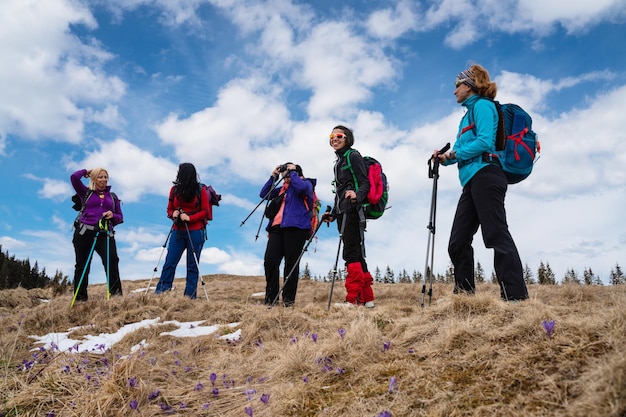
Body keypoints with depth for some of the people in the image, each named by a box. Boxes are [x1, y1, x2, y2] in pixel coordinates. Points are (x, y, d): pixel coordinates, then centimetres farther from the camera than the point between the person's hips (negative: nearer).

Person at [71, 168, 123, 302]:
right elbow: (74, 177, 0)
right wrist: (86, 171, 18)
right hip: (84, 232, 0)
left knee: (112, 259, -23)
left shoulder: (113, 197, 22)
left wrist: (113, 216, -1)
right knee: (82, 265, 2)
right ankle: (80, 298, 10)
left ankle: (116, 293, -24)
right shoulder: (86, 193, 16)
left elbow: (120, 217, 21)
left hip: (105, 234, 1)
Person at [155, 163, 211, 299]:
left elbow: (205, 211, -3)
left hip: (195, 232, -3)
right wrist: (173, 214, -9)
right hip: (178, 231, 3)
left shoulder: (201, 191, -1)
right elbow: (169, 209, 14)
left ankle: (190, 296, 7)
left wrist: (190, 218, -16)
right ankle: (160, 293, 2)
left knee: (192, 265, 2)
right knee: (169, 262, -2)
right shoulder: (174, 189, 9)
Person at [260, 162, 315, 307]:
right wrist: (273, 176, 20)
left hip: (295, 227, -6)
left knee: (291, 262, -6)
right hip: (277, 227, 6)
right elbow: (263, 194, 26)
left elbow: (300, 187, -15)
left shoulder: (306, 183, 10)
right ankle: (270, 298, 2)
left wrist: (293, 171, 0)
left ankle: (289, 299, 0)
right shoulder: (283, 188, 28)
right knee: (270, 261, -6)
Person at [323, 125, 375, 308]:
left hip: (353, 211, -9)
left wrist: (357, 196, -30)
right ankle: (367, 297, 10)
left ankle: (353, 299, -13)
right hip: (343, 212, 9)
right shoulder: (338, 162, 25)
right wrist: (333, 214, 22)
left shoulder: (353, 156, 0)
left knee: (351, 253, -13)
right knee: (356, 253, 7)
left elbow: (365, 182, -10)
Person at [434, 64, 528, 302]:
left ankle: (517, 298, -14)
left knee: (497, 236, -14)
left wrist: (454, 153, -8)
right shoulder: (469, 112, 27)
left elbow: (485, 141, -15)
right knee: (458, 242, 6)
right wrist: (445, 158, 5)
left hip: (485, 176, -10)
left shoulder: (481, 105, 0)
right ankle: (464, 294, 11)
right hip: (472, 182, 10)